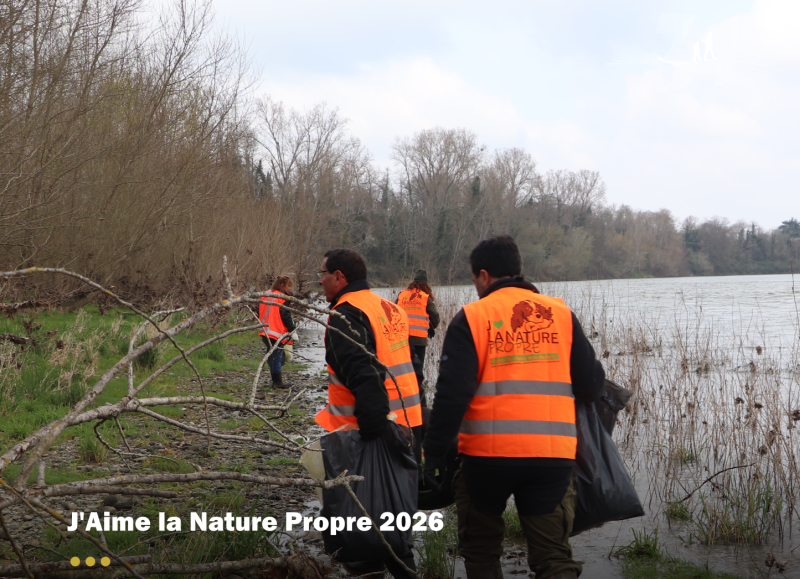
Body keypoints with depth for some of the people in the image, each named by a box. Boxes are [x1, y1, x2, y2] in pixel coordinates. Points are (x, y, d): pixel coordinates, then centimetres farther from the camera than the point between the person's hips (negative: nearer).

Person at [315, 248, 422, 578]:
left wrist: (373, 428, -27)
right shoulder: (388, 308, 14)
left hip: (374, 430, -9)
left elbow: (364, 376, -26)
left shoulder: (346, 315, -15)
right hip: (406, 423, 9)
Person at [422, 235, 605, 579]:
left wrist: (433, 453, -6)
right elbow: (591, 386, 5)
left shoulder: (471, 317, -2)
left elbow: (452, 394, -10)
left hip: (488, 454, -2)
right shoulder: (561, 314, 6)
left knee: (480, 549, 18)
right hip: (554, 455, 2)